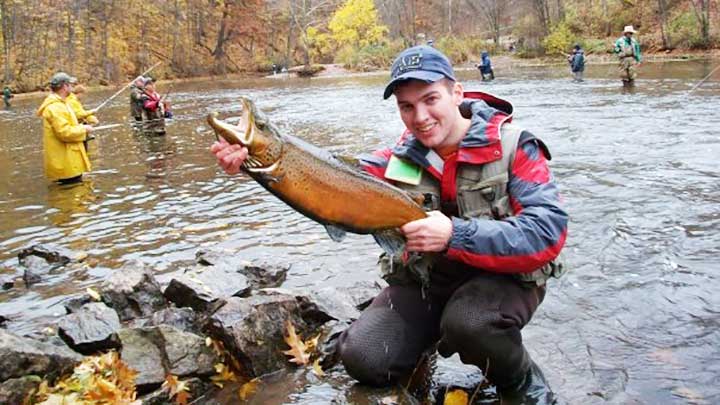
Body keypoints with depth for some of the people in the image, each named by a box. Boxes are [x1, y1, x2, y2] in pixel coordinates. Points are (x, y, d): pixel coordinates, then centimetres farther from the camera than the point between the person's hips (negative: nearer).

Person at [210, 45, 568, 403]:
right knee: (363, 358, -12)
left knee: (469, 322, -36)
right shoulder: (401, 158, -3)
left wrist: (455, 235, -34)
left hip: (501, 277, -3)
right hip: (423, 280, 4)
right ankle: (430, 335, 20)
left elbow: (547, 234, -24)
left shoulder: (513, 147, -14)